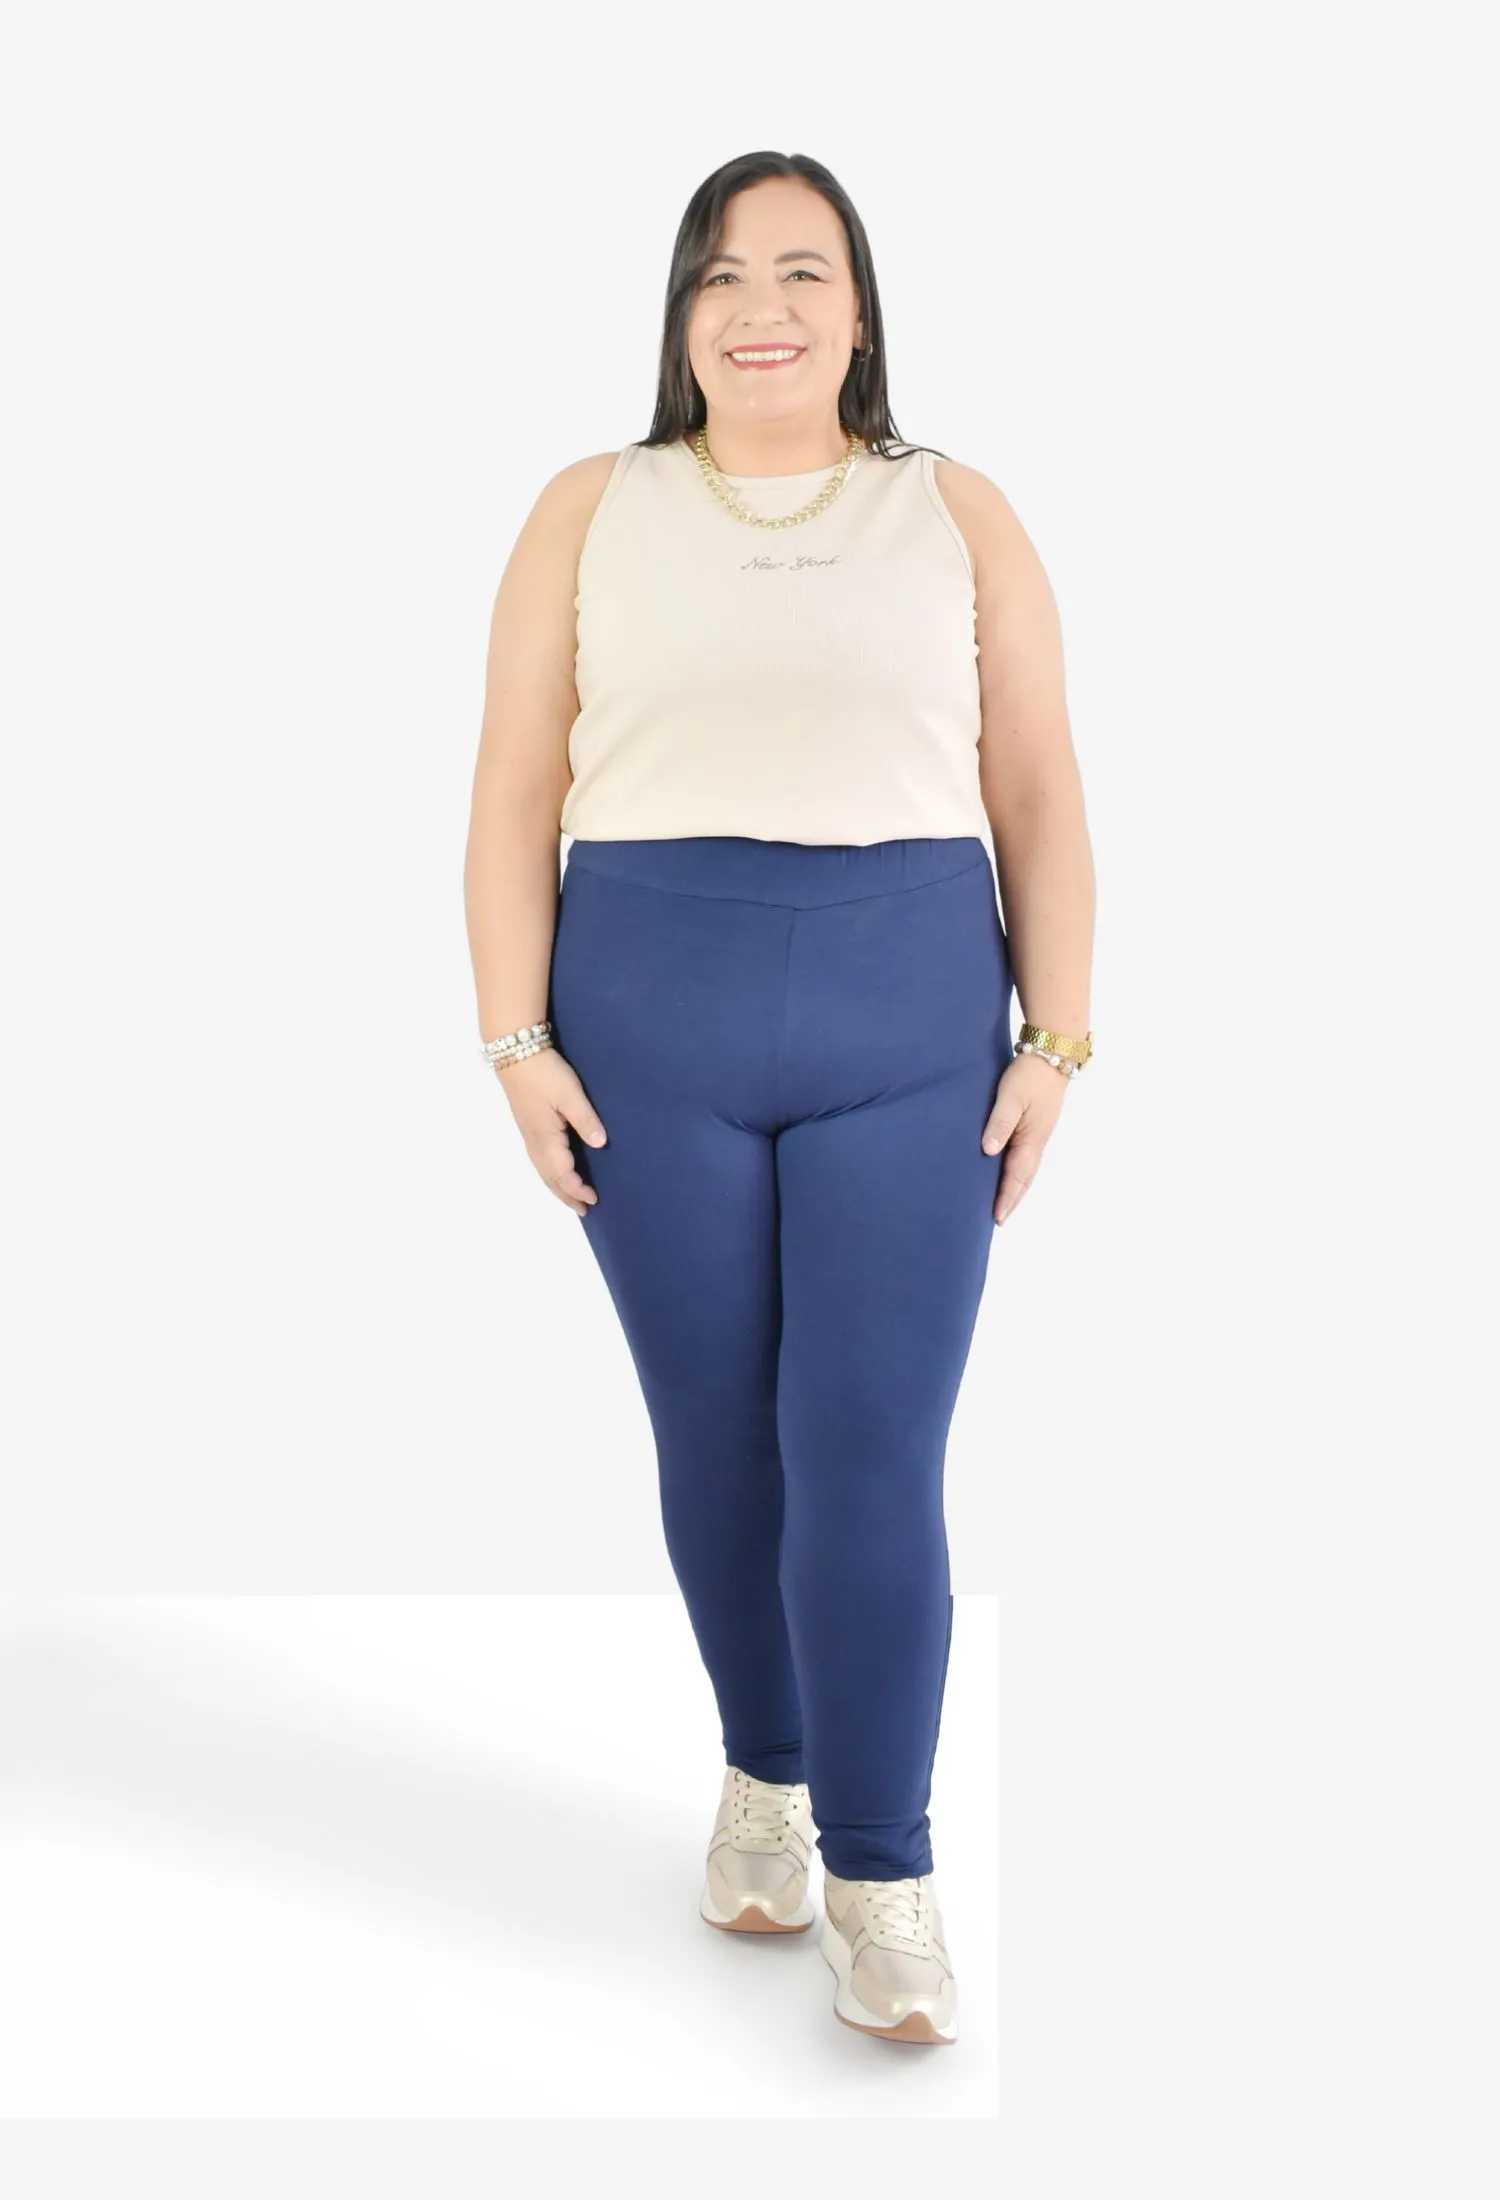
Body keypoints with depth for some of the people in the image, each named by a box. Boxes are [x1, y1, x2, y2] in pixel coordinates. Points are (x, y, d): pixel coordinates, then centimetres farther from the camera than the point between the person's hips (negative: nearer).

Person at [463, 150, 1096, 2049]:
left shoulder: (960, 517, 10)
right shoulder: (593, 514, 10)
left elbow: (1040, 803, 8)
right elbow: (515, 797, 5)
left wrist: (1057, 1040, 0)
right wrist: (515, 1040, -3)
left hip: (909, 1019, -1)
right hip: (648, 1018, 1)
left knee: (872, 1454, -5)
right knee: (714, 1440, 8)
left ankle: (879, 1869, 7)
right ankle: (764, 1776, 29)